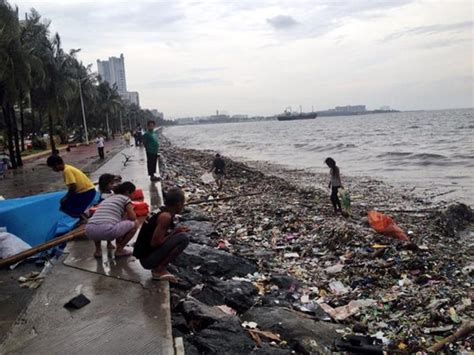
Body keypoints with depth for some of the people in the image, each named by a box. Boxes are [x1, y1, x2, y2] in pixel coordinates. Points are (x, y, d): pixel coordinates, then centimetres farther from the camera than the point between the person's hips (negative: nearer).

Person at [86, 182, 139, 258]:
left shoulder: (106, 199, 34)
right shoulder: (125, 198, 14)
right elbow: (133, 218, 8)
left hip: (90, 231, 7)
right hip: (107, 230, -7)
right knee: (135, 223, 15)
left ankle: (98, 250, 26)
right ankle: (119, 250, 16)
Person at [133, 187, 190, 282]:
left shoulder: (161, 211, 8)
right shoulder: (165, 216, -19)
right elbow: (155, 242, -22)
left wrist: (177, 230, 6)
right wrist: (175, 232, -10)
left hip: (147, 254, 9)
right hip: (147, 258, -9)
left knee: (179, 234, 19)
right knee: (183, 238, -17)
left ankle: (157, 267, 9)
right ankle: (159, 270, -8)